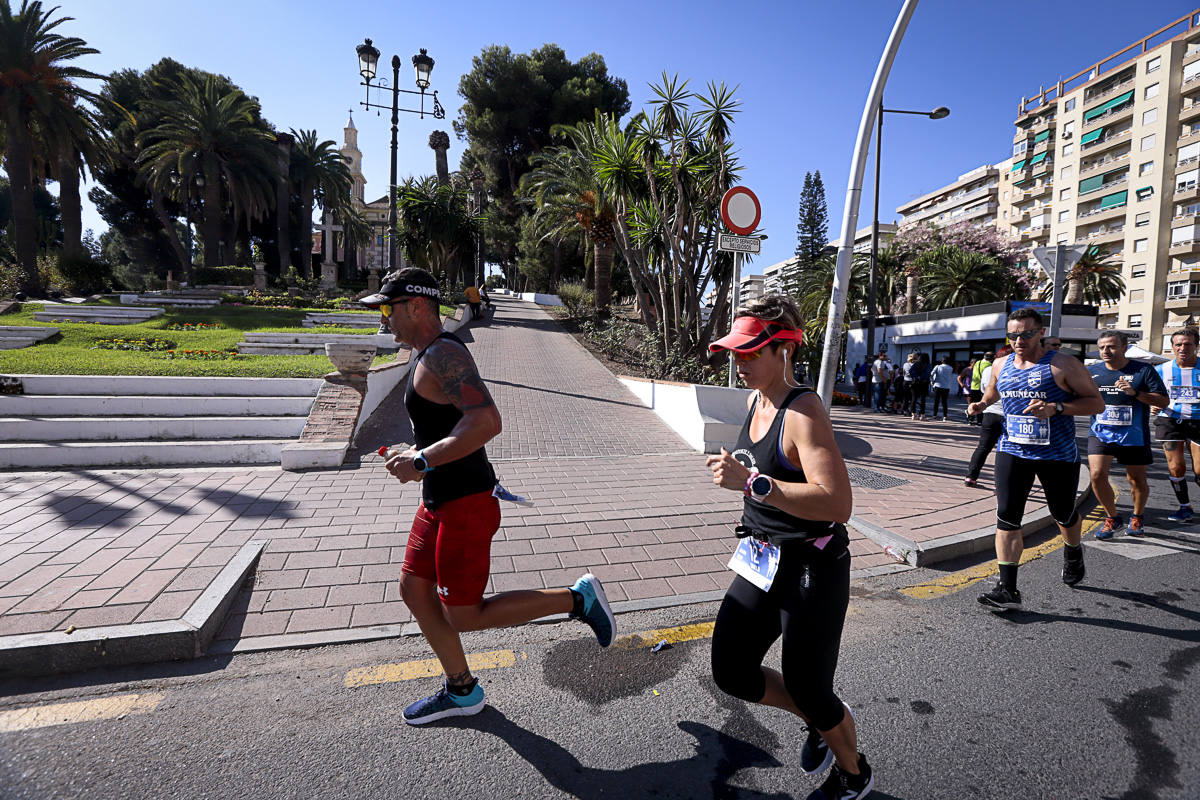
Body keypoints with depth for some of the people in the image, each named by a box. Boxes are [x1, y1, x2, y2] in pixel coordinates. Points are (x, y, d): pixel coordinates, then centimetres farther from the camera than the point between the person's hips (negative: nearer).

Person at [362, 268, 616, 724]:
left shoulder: (443, 354, -20)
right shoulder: (430, 355, 13)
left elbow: (486, 422, -33)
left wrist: (422, 461, -27)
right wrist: (415, 451, 14)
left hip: (465, 506, -10)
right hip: (439, 501, 10)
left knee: (463, 617, 2)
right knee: (414, 590, 17)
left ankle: (578, 598, 11)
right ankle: (461, 692, 34)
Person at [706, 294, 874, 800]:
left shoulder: (803, 411, -23)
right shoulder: (756, 401, 3)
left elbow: (837, 503, -33)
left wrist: (751, 483, -36)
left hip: (812, 569, -8)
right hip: (763, 562, 8)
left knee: (807, 690, 10)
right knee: (731, 673, 12)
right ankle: (820, 719, 39)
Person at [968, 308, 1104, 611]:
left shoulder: (1063, 365, -7)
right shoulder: (1001, 367, 7)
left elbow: (1097, 402, -7)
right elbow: (990, 395, 25)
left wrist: (1056, 408, -23)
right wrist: (979, 405, 2)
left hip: (1058, 454, -2)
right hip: (1012, 451, 3)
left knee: (1063, 515, 16)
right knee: (1007, 517, -6)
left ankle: (1073, 553, 52)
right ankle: (1007, 589, -3)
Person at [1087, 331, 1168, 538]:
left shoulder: (1143, 370, -2)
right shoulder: (1091, 372, 4)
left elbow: (1164, 401, -5)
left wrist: (1135, 393, -21)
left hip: (1134, 436, -1)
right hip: (1100, 434, 1)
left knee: (1137, 481, 9)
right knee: (1097, 475, -15)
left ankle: (1137, 517, 37)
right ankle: (1113, 518, 6)